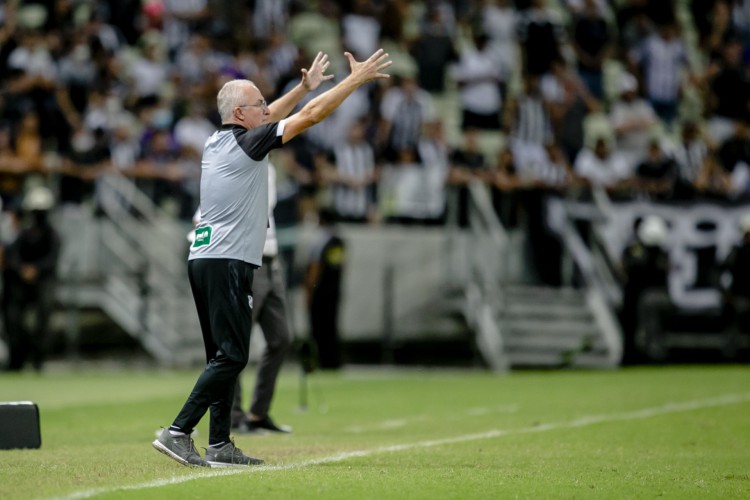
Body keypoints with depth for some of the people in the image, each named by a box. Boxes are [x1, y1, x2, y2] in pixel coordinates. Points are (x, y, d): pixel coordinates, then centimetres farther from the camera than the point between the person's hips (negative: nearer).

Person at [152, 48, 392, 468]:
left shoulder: (216, 142, 14)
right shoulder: (246, 143, -9)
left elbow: (266, 118, 32)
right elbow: (312, 115, -8)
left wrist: (305, 85, 34)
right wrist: (357, 79, -1)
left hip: (203, 260, 10)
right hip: (227, 263, -10)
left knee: (224, 356, 11)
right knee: (231, 356, -10)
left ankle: (220, 446, 10)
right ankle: (178, 433, -16)